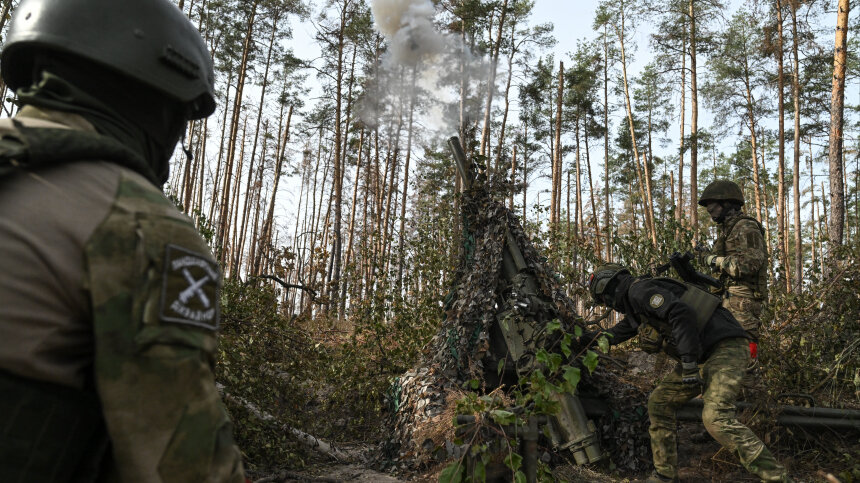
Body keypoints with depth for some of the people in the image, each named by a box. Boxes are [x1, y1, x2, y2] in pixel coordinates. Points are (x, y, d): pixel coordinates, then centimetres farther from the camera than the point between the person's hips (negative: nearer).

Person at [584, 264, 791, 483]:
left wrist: (688, 363, -26)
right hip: (703, 357, 10)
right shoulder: (634, 309, 19)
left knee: (716, 418, -25)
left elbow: (682, 314, -26)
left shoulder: (639, 290, -12)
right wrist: (586, 338, 45)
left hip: (725, 346, -10)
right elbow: (616, 333, 37)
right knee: (659, 403, 11)